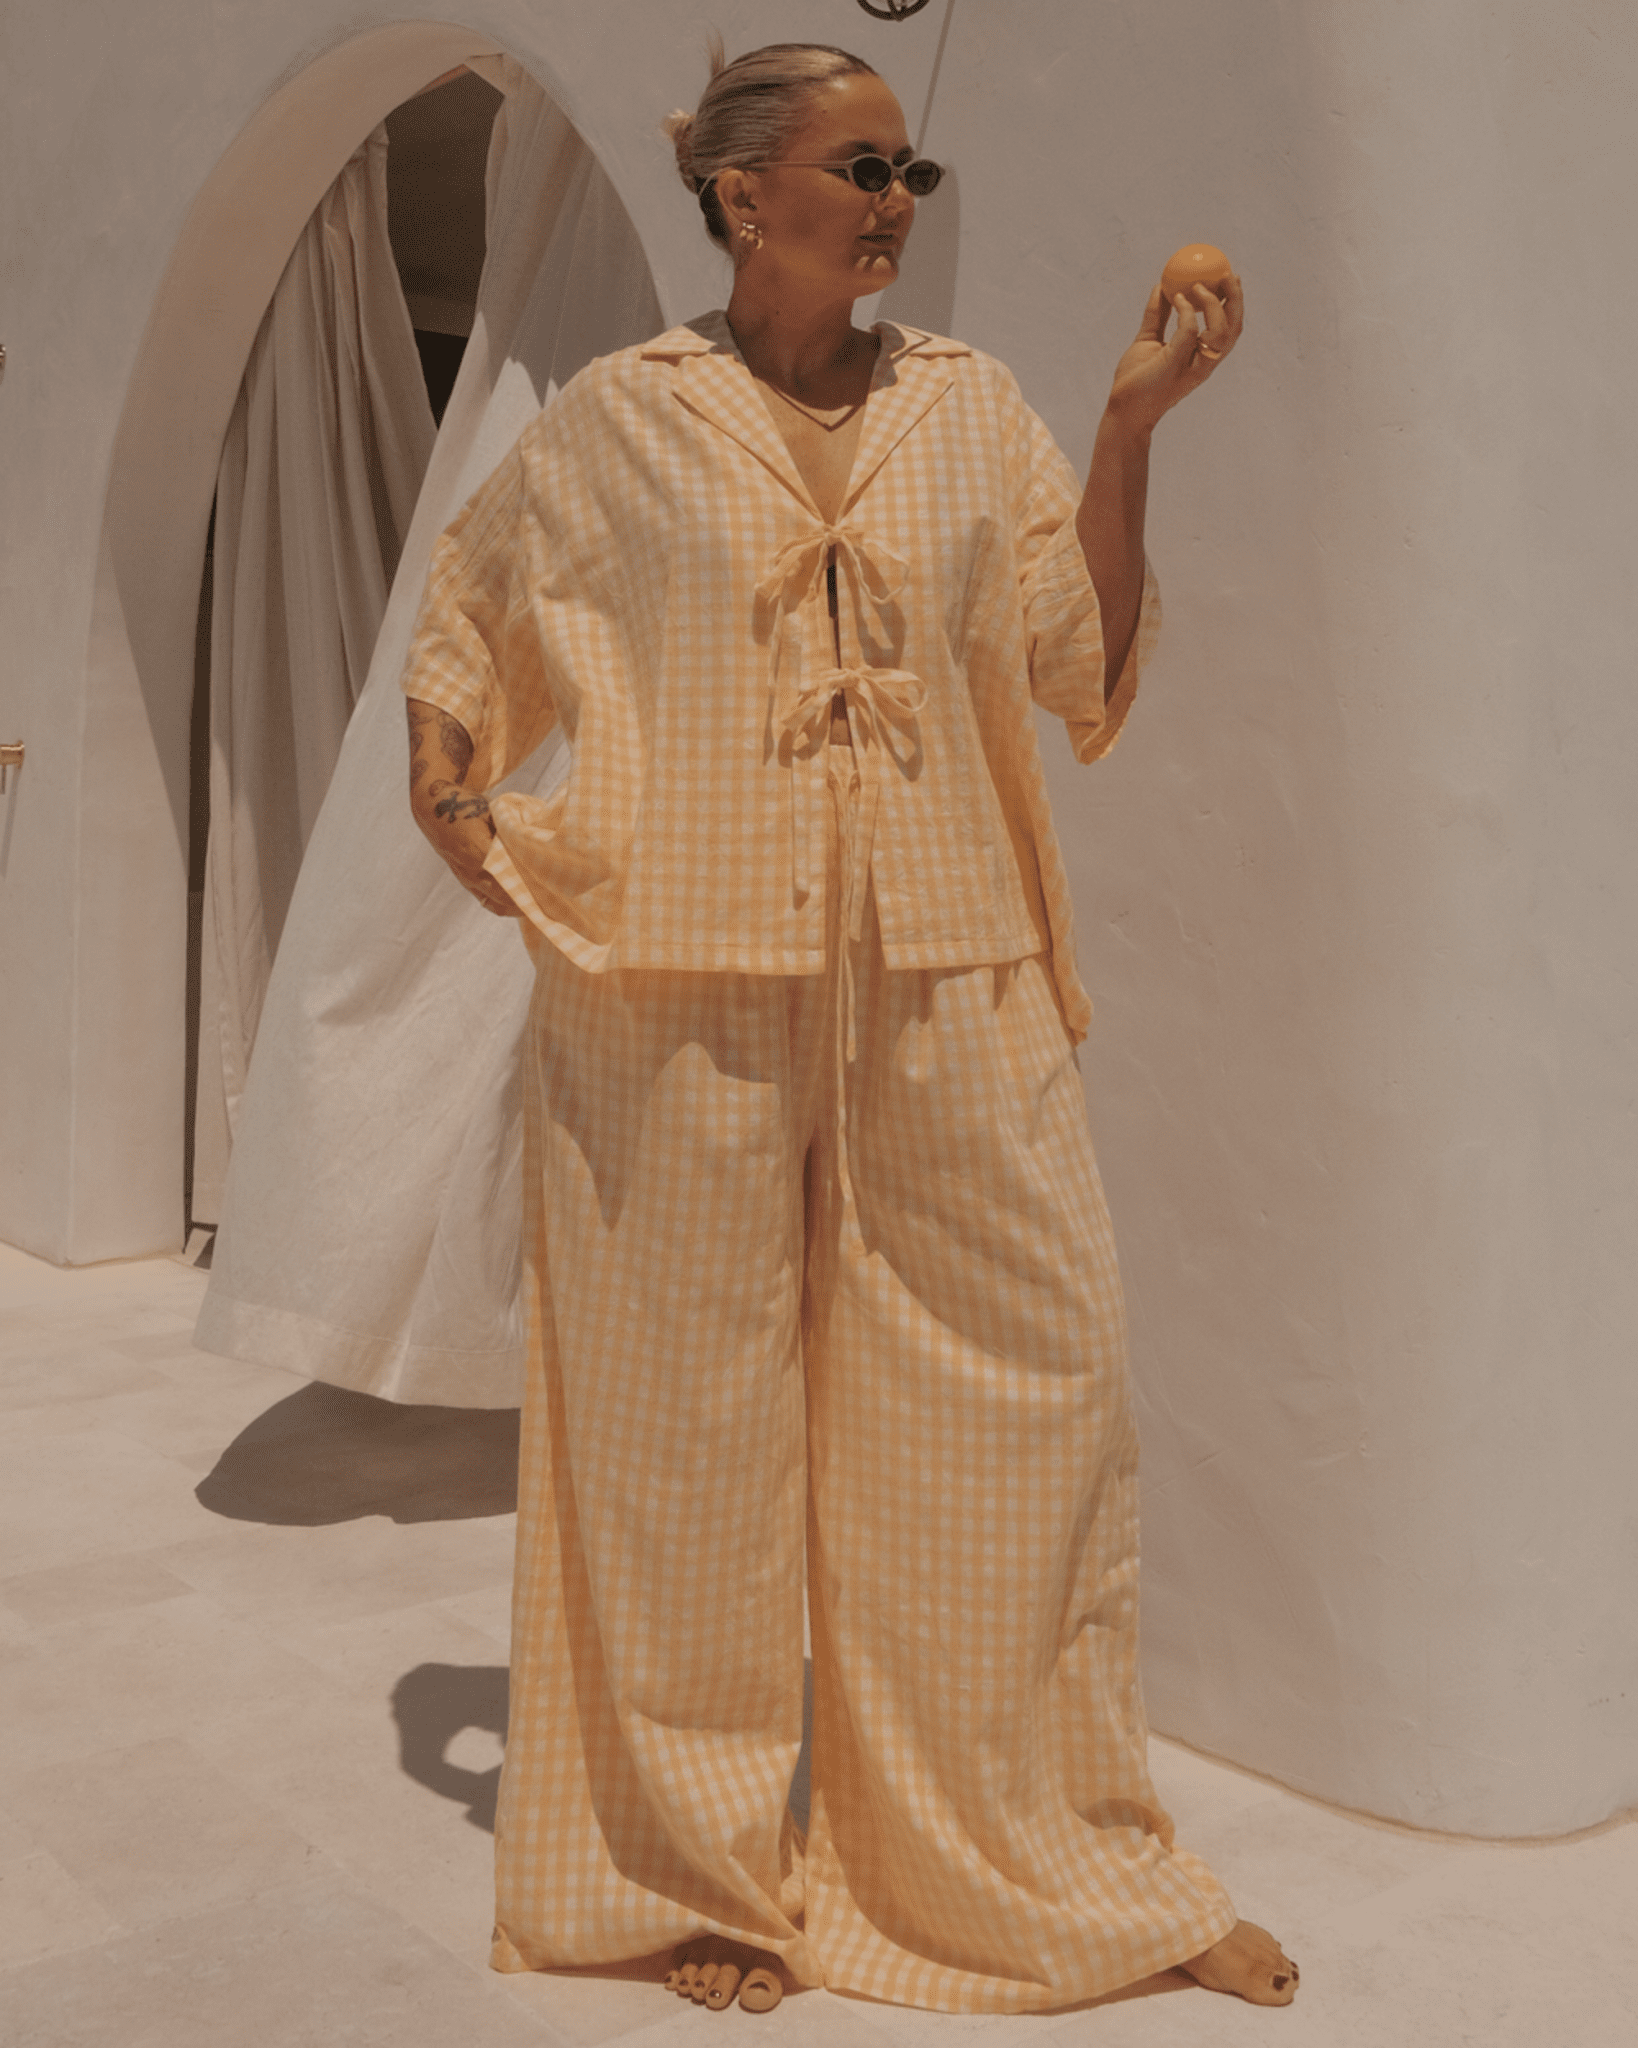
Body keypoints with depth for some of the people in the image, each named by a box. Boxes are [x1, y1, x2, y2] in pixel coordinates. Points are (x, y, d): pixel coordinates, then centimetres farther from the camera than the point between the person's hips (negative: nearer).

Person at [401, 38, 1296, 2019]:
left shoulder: (968, 405, 10)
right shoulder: (618, 420, 4)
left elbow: (1083, 671, 4)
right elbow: (460, 618, 18)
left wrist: (1134, 426, -2)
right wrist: (447, 795, 3)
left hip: (945, 989, 3)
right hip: (686, 986, -2)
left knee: (1031, 1396, 5)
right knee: (695, 1426, 5)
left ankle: (1058, 1859, 25)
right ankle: (699, 1869, 25)